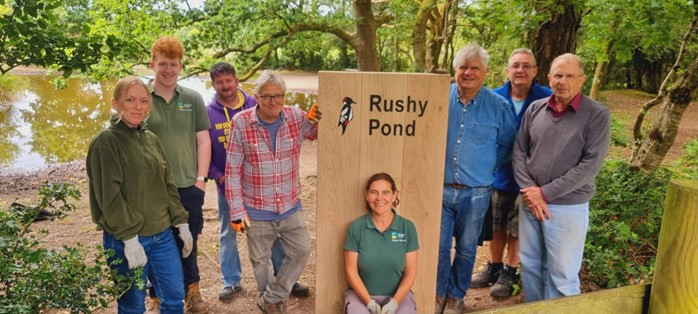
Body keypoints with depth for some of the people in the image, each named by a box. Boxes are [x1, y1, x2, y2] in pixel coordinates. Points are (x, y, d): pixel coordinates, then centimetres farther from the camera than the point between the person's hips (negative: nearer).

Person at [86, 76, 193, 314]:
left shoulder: (151, 139, 9)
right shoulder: (105, 142, -10)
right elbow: (109, 196, -16)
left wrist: (182, 223, 10)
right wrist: (129, 237, -20)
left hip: (162, 235, 6)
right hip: (125, 240, -6)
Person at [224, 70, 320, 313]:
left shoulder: (296, 117, -7)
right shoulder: (240, 123, -15)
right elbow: (233, 170, -10)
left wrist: (320, 119, -19)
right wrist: (237, 210, -9)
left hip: (291, 206, 3)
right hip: (257, 210, -2)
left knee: (301, 251, 9)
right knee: (261, 260, 15)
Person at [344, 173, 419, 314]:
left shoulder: (407, 227, -2)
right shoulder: (356, 227, -4)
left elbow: (410, 272, 0)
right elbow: (351, 271, -3)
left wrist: (394, 302, -11)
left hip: (399, 295, 1)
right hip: (361, 295, -1)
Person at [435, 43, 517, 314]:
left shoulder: (498, 106, -5)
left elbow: (507, 144, 7)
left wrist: (488, 168, 2)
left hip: (476, 193, 0)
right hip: (440, 188, 0)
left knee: (466, 248, 15)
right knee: (438, 246, 10)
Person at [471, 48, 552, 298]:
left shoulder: (546, 100, -11)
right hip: (498, 175, 2)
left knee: (517, 230, 11)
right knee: (497, 227, 17)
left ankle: (509, 273, 30)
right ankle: (493, 268, 36)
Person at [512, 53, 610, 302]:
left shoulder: (597, 115, -8)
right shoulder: (535, 109, 4)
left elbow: (590, 164, -14)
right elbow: (519, 151, 5)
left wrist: (546, 193, -15)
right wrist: (529, 191, -8)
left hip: (568, 207, -4)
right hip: (530, 202, 4)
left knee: (562, 274, 8)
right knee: (529, 265, 16)